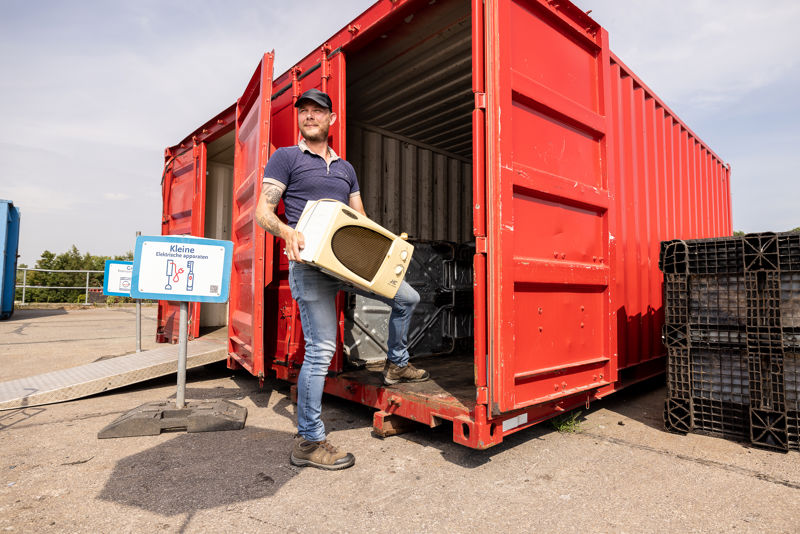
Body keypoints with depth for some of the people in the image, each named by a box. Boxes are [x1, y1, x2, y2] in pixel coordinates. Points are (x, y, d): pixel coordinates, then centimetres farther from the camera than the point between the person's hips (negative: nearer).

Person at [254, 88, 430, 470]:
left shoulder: (345, 168, 21)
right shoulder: (285, 158, 5)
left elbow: (360, 220, 19)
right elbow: (262, 211, -3)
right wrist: (286, 231, -25)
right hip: (310, 264, -6)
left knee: (407, 298, 10)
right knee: (321, 349, -9)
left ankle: (396, 365, 29)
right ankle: (308, 442, 5)